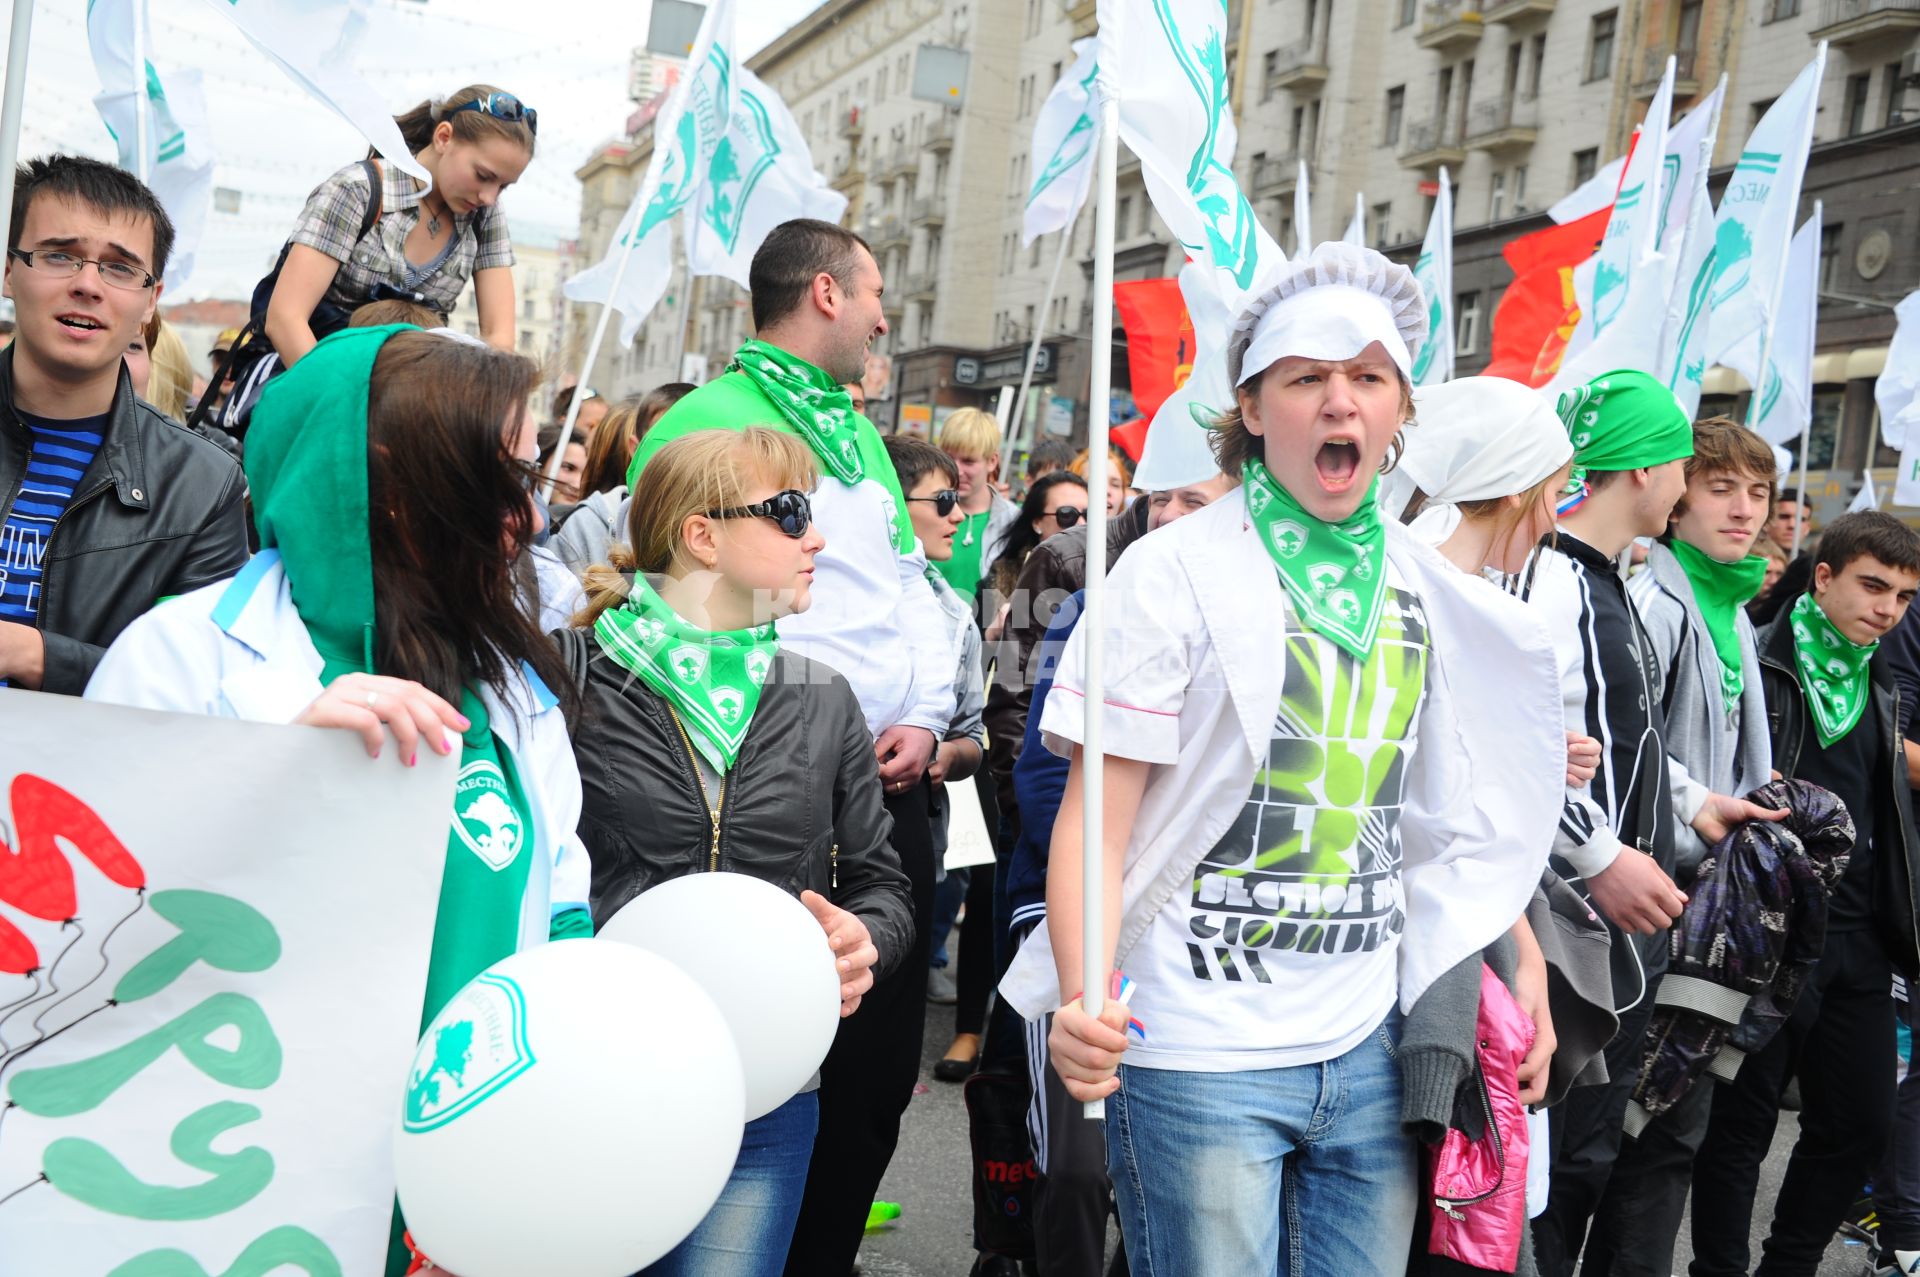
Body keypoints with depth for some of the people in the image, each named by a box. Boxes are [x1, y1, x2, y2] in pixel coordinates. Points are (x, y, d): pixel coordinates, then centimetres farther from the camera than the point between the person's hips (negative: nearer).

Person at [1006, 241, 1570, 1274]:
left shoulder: (1424, 586, 8)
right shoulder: (1177, 571, -7)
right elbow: (1096, 816, -11)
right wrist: (1084, 996, -23)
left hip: (1370, 1050, 5)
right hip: (1198, 1054, -5)